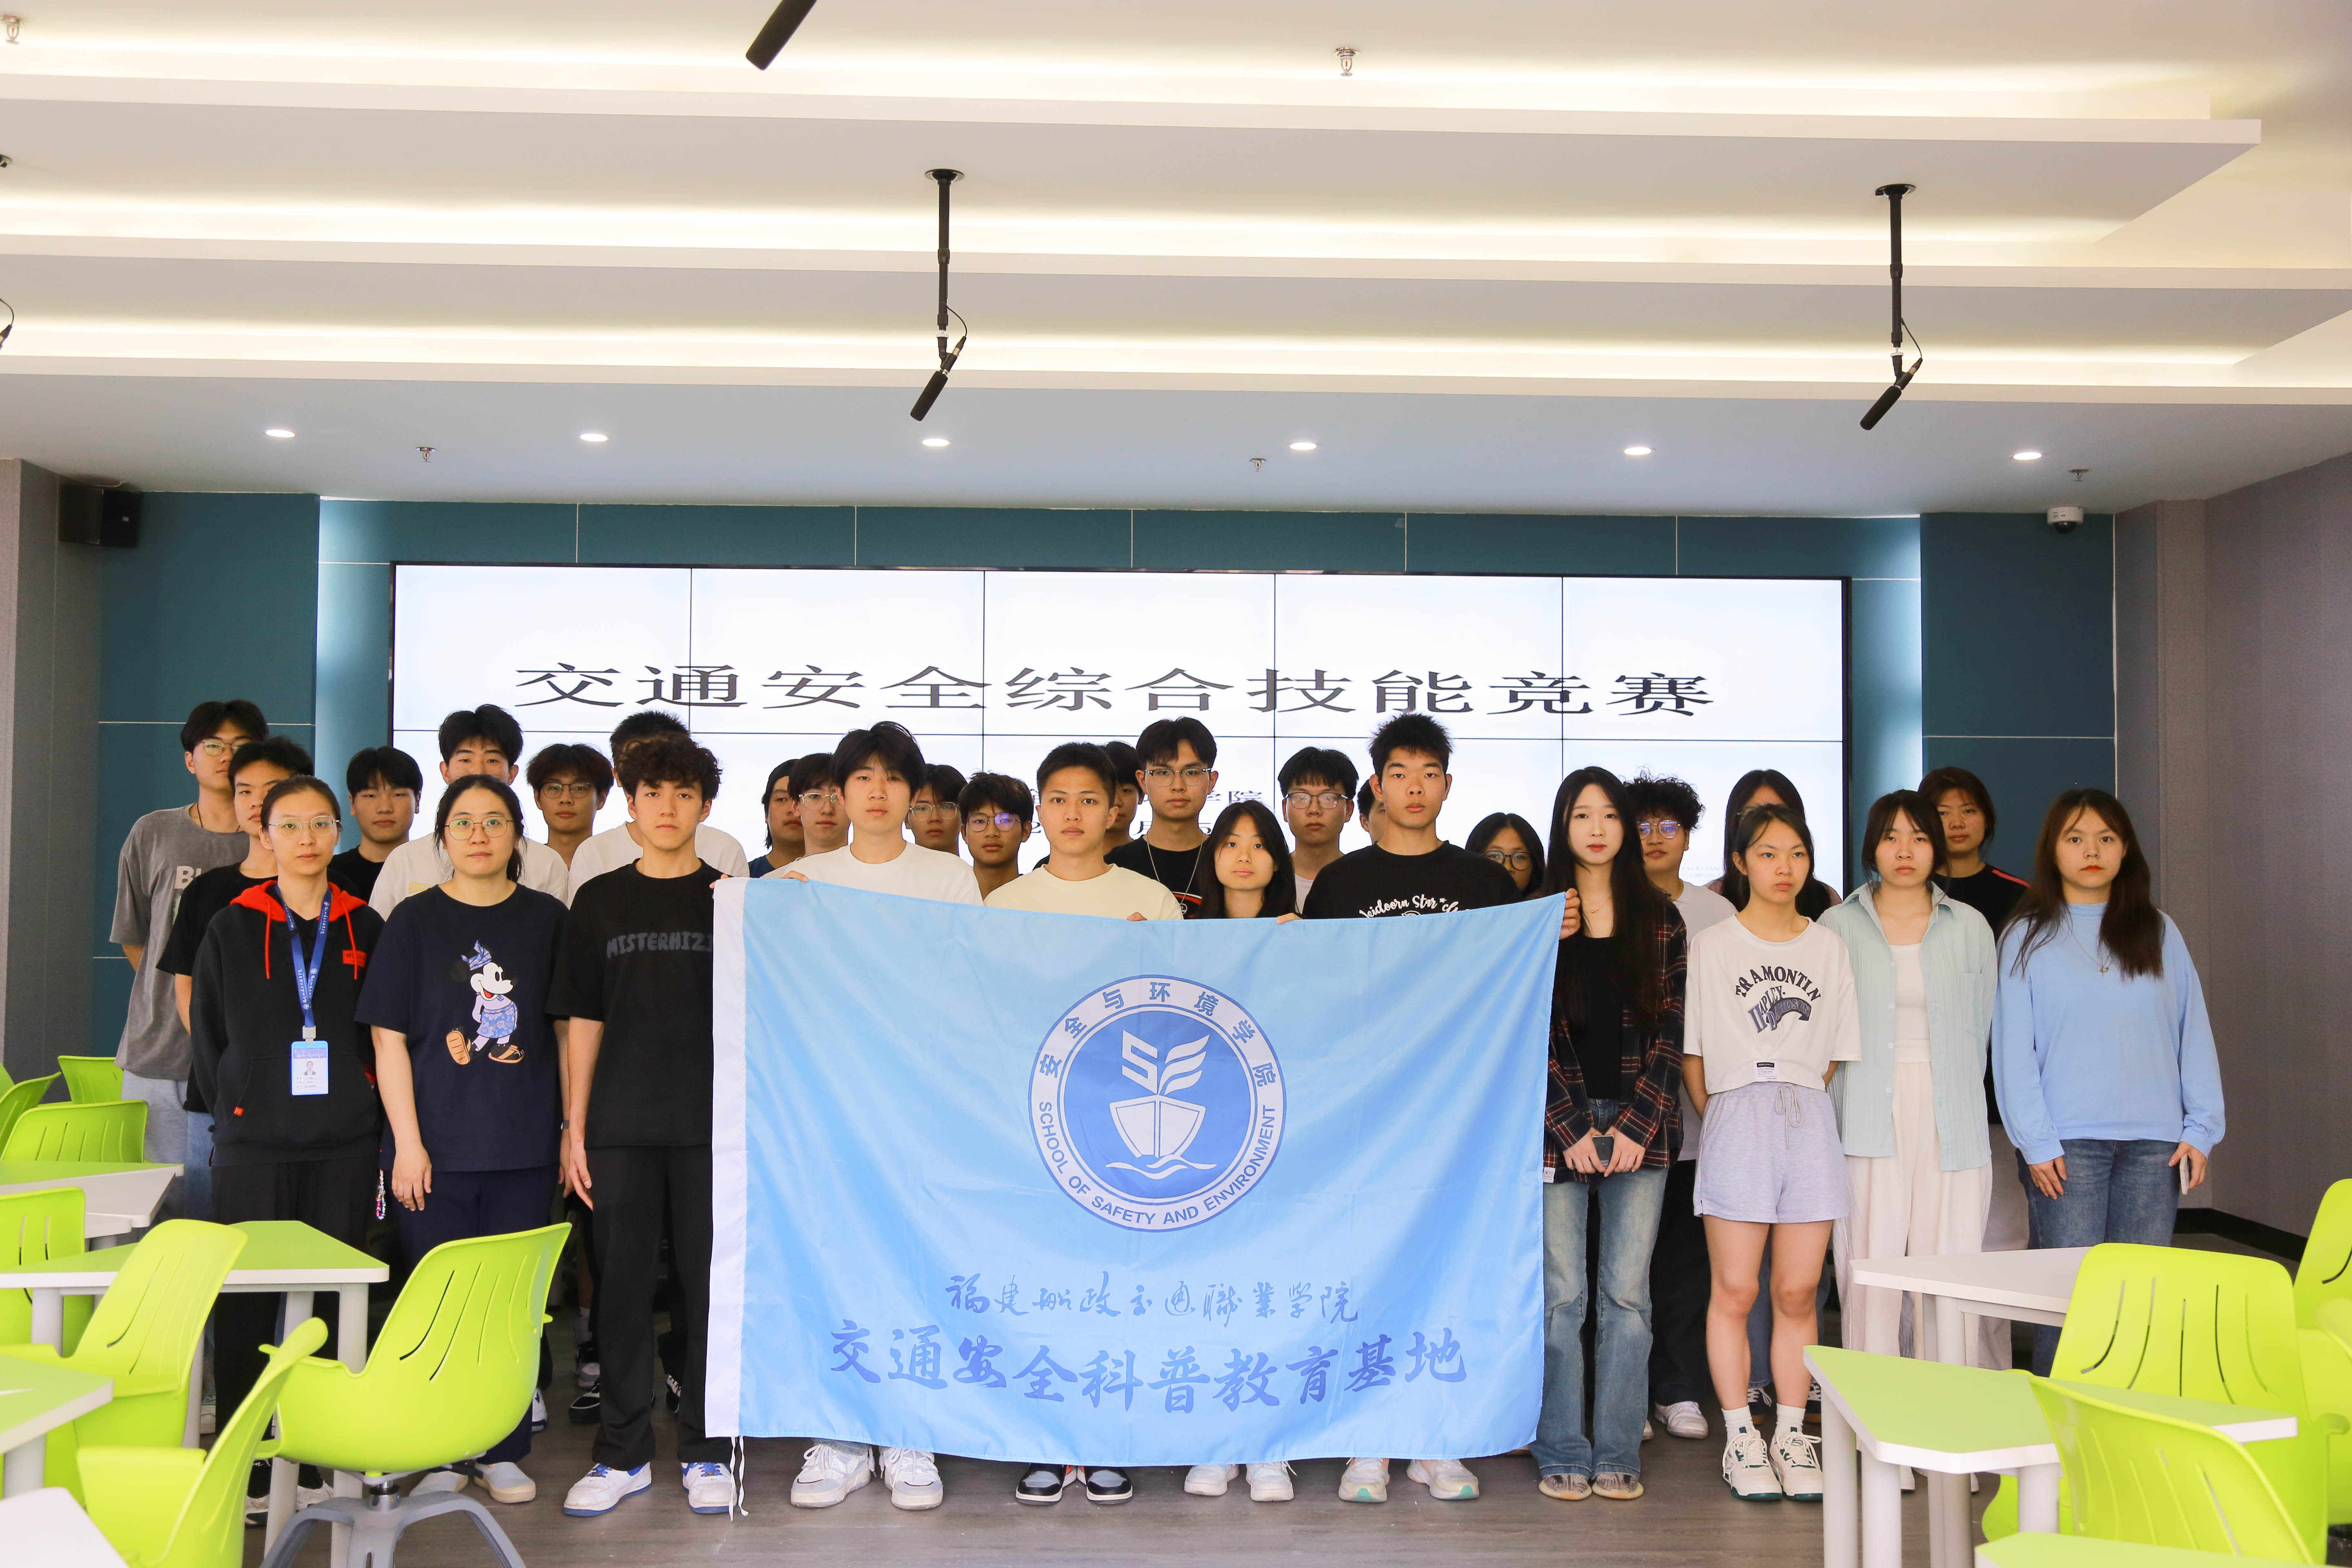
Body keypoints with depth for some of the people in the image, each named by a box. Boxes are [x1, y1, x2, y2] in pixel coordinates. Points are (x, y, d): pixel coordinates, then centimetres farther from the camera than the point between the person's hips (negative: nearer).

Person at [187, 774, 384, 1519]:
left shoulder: (365, 929, 7)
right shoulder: (232, 928, 4)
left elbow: (383, 1033, 11)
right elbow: (207, 1035, 6)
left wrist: (359, 1105, 4)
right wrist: (232, 1112, 2)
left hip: (344, 1148, 1)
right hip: (253, 1146, -1)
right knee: (246, 1307, 1)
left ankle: (316, 1458, 15)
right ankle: (244, 1464, 10)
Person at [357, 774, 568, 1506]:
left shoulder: (546, 919, 6)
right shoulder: (416, 920, 1)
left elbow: (569, 1027, 10)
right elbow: (389, 1039, -1)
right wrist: (408, 1143, -8)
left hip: (523, 1147, 2)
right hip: (436, 1147, -1)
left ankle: (503, 1452, 18)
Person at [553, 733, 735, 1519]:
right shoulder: (599, 900, 9)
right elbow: (583, 1020, 9)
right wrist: (573, 1126, 4)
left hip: (712, 1124, -1)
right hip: (620, 1124, 1)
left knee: (710, 1288, 3)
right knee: (623, 1288, 5)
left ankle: (706, 1453, 15)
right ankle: (623, 1454, 16)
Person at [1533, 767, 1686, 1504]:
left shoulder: (1660, 920, 8)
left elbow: (1670, 1030, 4)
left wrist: (1636, 1125, -7)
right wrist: (1573, 1130, -9)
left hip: (1640, 1126, 1)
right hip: (1557, 1126, -1)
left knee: (1627, 1295, 2)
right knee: (1560, 1295, 0)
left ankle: (1618, 1455, 11)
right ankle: (1562, 1455, 9)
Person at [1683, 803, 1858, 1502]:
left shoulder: (1828, 945, 11)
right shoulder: (1710, 946, 4)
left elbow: (1838, 1052, 12)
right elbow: (1691, 1052, 5)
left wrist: (1800, 1104, 6)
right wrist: (1721, 1119, 4)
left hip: (1810, 1123, 2)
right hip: (1736, 1121, -2)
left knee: (1798, 1291, 4)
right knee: (1735, 1291, -1)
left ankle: (1791, 1436, 14)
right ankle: (1741, 1438, 8)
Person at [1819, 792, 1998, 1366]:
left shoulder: (1971, 927, 11)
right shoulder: (1837, 928, 7)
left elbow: (1982, 1032, 14)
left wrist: (1953, 1100, 9)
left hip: (1950, 1124, 1)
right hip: (1869, 1121, -1)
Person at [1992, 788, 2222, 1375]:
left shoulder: (2159, 932, 13)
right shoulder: (2028, 938, 6)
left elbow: (2194, 1033, 10)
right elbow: (2014, 1048, 1)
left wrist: (2200, 1128, 1)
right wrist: (2035, 1143, -8)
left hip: (2154, 1142, 2)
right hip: (2066, 1144, -2)